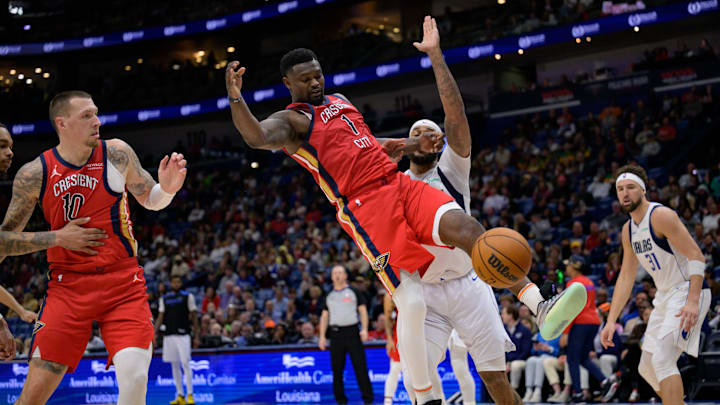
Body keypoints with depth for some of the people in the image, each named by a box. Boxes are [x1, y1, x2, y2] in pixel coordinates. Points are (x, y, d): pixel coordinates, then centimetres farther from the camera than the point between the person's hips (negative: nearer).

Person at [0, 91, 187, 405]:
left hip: (123, 284, 0)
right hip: (68, 285, 0)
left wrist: (166, 188, -9)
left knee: (134, 379, -18)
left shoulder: (117, 154, -2)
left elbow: (150, 200, 12)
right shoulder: (34, 174, -3)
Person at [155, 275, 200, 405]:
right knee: (174, 365, 5)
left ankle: (190, 394, -9)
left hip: (183, 335, -4)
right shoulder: (164, 299, 13)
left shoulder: (188, 296, 3)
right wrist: (154, 333, 1)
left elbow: (194, 317, 2)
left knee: (185, 363, -11)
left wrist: (197, 336, -2)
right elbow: (160, 317, 13)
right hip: (168, 335, 4)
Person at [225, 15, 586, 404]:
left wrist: (414, 145, 23)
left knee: (463, 224, -22)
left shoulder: (339, 101, 25)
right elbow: (257, 137, -22)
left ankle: (542, 310, -33)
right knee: (411, 304, -13)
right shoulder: (291, 120, 0)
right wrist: (235, 96, -38)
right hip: (365, 207, -6)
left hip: (400, 184, 6)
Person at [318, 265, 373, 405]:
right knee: (337, 368, 2)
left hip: (352, 332, -3)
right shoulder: (329, 296, 16)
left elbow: (363, 310, 3)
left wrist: (364, 329, -10)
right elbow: (324, 316, 16)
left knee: (360, 366, -8)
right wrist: (322, 336, 7)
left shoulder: (354, 292, 7)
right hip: (336, 335, 3)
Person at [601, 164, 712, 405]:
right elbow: (626, 277, 16)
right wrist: (611, 320, 9)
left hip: (688, 293, -9)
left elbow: (696, 257, -21)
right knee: (647, 368, 11)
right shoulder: (628, 230, 10)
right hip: (664, 296, 10)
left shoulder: (661, 216, -16)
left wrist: (693, 302, -31)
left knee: (662, 360, -23)